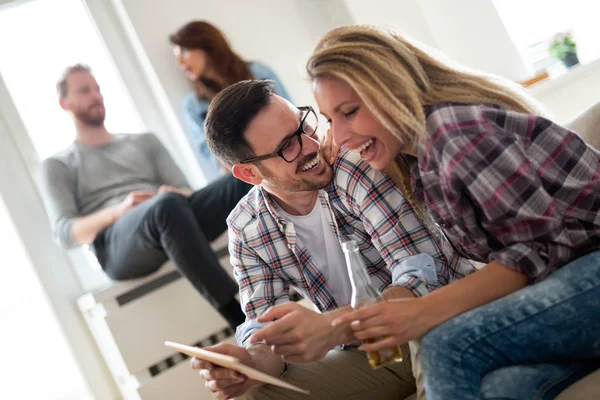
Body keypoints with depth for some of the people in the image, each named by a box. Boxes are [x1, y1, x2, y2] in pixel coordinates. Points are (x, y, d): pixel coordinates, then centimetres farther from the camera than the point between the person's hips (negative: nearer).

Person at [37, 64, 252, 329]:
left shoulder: (144, 141, 31)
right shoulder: (57, 166, 21)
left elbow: (185, 191, 17)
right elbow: (65, 234, 4)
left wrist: (176, 195, -10)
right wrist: (118, 211, -15)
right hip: (118, 246, -4)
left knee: (241, 179, -25)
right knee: (167, 206, -40)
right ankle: (243, 319, -46)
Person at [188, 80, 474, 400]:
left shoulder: (357, 162, -20)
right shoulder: (246, 230, -3)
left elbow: (425, 275, -26)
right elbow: (267, 324, -5)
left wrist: (330, 328, -41)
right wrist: (251, 360, -30)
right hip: (374, 354, 4)